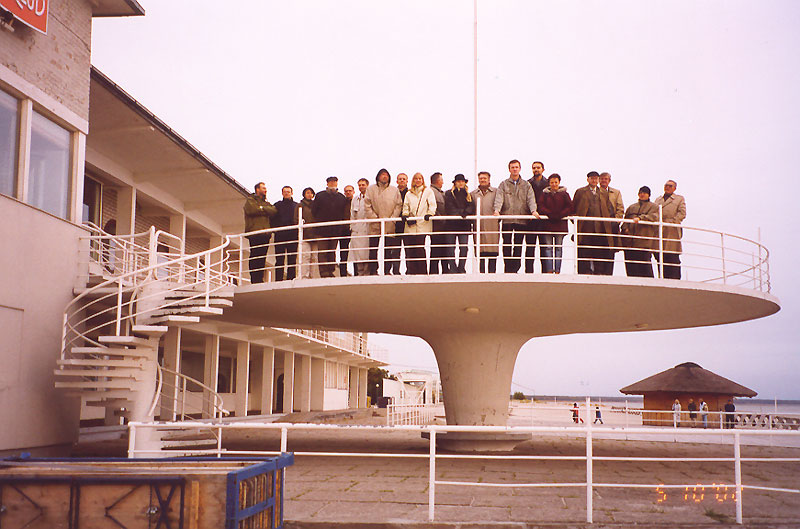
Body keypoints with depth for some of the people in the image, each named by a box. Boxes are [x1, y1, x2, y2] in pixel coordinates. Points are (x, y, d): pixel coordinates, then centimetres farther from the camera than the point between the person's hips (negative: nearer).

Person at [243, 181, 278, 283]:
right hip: (254, 232, -5)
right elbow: (251, 210, -10)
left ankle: (259, 280, 1)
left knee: (262, 259, 1)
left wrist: (262, 209, -3)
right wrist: (266, 210, 1)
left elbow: (274, 211, 8)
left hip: (265, 234, 6)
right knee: (255, 257, -10)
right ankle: (254, 280, -12)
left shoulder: (266, 203, 27)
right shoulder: (250, 200, 11)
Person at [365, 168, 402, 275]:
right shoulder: (371, 189, 9)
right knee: (373, 249, -3)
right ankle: (373, 271, 0)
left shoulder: (395, 190, 11)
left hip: (389, 225, 1)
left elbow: (398, 205, 7)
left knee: (388, 249, 1)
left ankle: (387, 271, 5)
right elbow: (367, 205, 3)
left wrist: (392, 218, -5)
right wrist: (374, 218, -6)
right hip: (375, 225, -1)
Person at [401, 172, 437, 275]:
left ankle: (422, 272, -5)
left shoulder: (428, 191, 12)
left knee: (419, 248, -10)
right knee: (409, 248, -5)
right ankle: (411, 271, -1)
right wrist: (405, 214, -3)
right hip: (410, 225, 3)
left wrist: (429, 213, -13)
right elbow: (405, 206, 16)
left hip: (422, 224, -3)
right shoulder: (409, 193, 20)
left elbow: (432, 205, 4)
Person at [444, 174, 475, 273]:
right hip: (452, 224, -2)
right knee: (451, 247, -6)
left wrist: (465, 213, -14)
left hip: (464, 225, 2)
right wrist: (461, 213, -13)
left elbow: (472, 207, 5)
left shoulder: (468, 195, 18)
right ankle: (453, 269, -4)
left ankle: (462, 269, 1)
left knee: (464, 248, -3)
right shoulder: (449, 194, 8)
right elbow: (449, 208, -3)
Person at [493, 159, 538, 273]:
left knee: (518, 246, 1)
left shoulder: (526, 185, 14)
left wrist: (533, 210, -17)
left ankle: (515, 268, 5)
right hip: (507, 219, -1)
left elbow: (531, 199, 2)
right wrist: (496, 210, -21)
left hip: (521, 220, 1)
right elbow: (499, 198, -2)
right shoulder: (503, 185, 12)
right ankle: (508, 268, 1)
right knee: (507, 245, -4)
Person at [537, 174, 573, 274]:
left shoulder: (564, 194, 9)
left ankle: (557, 271, 1)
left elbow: (570, 207, 1)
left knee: (558, 248, 1)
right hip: (548, 224, 0)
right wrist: (550, 214, -13)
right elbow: (541, 207, 1)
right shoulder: (544, 194, 11)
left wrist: (560, 215, -11)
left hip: (560, 224, 0)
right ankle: (549, 270, -5)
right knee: (548, 247, -4)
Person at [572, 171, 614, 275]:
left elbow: (609, 209, 20)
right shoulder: (580, 192, 10)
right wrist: (577, 223, 0)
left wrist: (607, 223, 7)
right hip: (586, 227, -2)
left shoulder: (604, 193, 19)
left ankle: (599, 273, 6)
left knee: (600, 253, 1)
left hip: (600, 228, 2)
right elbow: (574, 208, 9)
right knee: (584, 253, -4)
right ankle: (585, 272, 0)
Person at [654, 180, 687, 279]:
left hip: (672, 231, -4)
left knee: (672, 258, -11)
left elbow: (682, 214, 2)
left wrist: (671, 222, -11)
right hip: (658, 231, 4)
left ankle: (674, 279, -12)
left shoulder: (680, 199, 14)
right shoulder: (658, 199, 26)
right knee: (660, 258, -1)